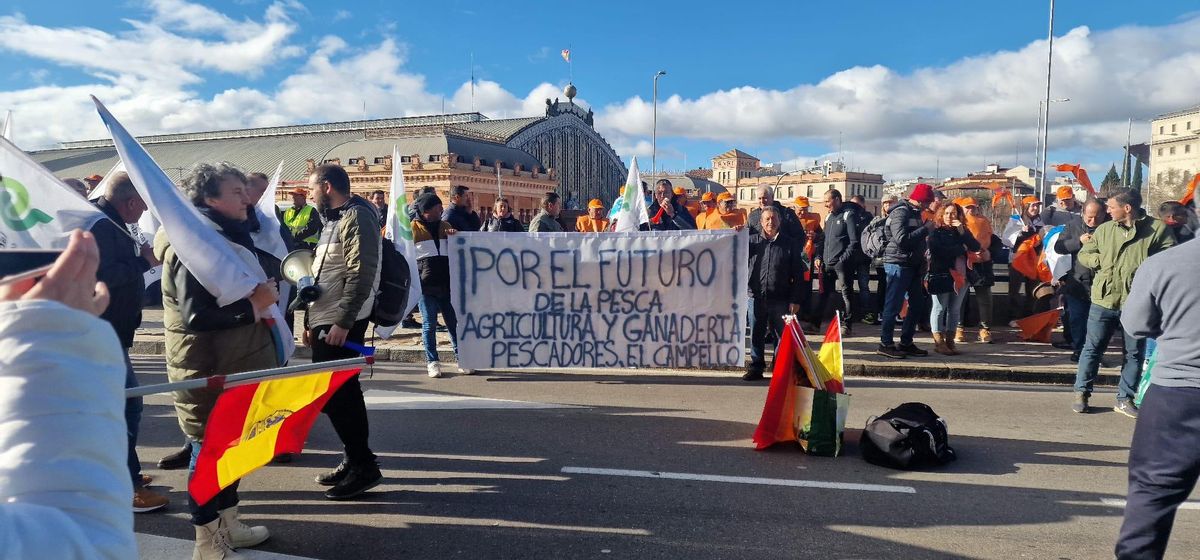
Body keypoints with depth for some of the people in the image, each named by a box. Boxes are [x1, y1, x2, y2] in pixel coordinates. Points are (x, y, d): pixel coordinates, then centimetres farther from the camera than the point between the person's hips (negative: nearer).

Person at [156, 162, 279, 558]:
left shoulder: (229, 237, 12)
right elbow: (195, 314, -28)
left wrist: (263, 296, 2)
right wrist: (253, 306, -22)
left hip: (235, 366, 9)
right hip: (208, 372, -9)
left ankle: (227, 524, 33)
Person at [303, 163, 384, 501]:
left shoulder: (357, 217, -11)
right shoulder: (334, 219, 20)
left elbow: (361, 275, -21)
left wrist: (342, 322, -24)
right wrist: (311, 320, 19)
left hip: (341, 324, -10)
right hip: (326, 322, 10)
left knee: (336, 395, -8)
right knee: (339, 394, 13)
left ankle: (363, 466, 1)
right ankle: (355, 460, 23)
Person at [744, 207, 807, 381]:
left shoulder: (790, 244, 4)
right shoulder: (752, 240, 8)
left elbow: (798, 275, 3)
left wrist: (795, 300, -4)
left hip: (780, 299, -1)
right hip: (756, 297, 1)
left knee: (783, 335, 5)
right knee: (756, 335, 8)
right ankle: (756, 367, 18)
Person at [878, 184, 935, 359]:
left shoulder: (915, 213, 17)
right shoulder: (900, 212, -13)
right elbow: (902, 239, -24)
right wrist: (925, 229, -19)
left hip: (912, 265, 10)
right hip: (898, 264, -10)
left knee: (917, 305, 12)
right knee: (893, 305, -5)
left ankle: (906, 343, 20)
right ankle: (886, 344, 1)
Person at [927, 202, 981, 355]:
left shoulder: (963, 231, 11)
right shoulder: (936, 232, -2)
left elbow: (976, 247, -2)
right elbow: (940, 251, -18)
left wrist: (962, 231, -12)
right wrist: (962, 248, -7)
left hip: (960, 276, 5)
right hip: (941, 275, -5)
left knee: (955, 309, 7)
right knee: (939, 308, -1)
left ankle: (950, 341, 13)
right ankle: (938, 342, 2)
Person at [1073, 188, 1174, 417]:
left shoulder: (1158, 229, -4)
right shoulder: (1104, 229, 6)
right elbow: (1083, 254, 13)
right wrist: (1100, 260, -4)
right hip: (1104, 299, 2)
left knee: (1134, 353, 9)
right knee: (1092, 348, 7)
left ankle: (1124, 399, 22)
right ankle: (1081, 393, 18)